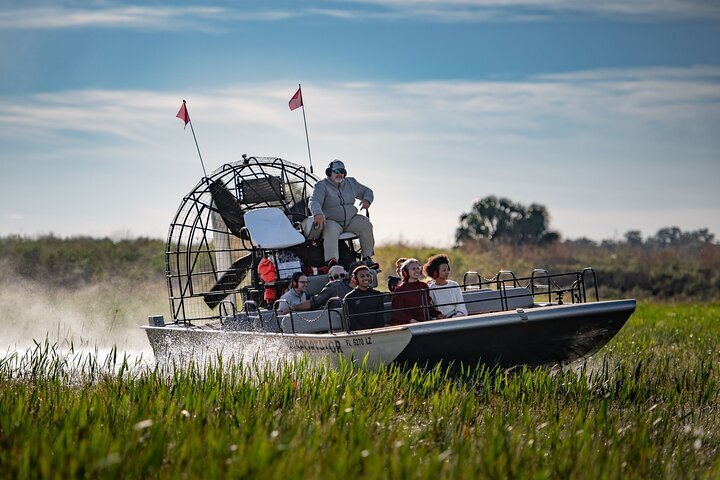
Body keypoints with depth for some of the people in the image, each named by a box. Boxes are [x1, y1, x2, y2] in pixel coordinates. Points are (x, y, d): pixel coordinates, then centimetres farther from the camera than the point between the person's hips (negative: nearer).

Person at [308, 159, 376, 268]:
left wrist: (367, 200, 1)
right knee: (331, 230, -37)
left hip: (351, 219, 4)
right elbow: (314, 202, -18)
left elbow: (367, 191, 27)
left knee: (365, 224, -22)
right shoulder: (321, 186, -2)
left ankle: (367, 257, -16)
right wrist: (318, 214, -41)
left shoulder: (351, 183, 16)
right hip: (331, 221, -4)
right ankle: (331, 260, -53)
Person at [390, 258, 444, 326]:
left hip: (424, 323, 6)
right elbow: (397, 313, -8)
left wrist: (437, 314, 7)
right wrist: (411, 320, -23)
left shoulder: (424, 286, 14)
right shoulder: (399, 290, -3)